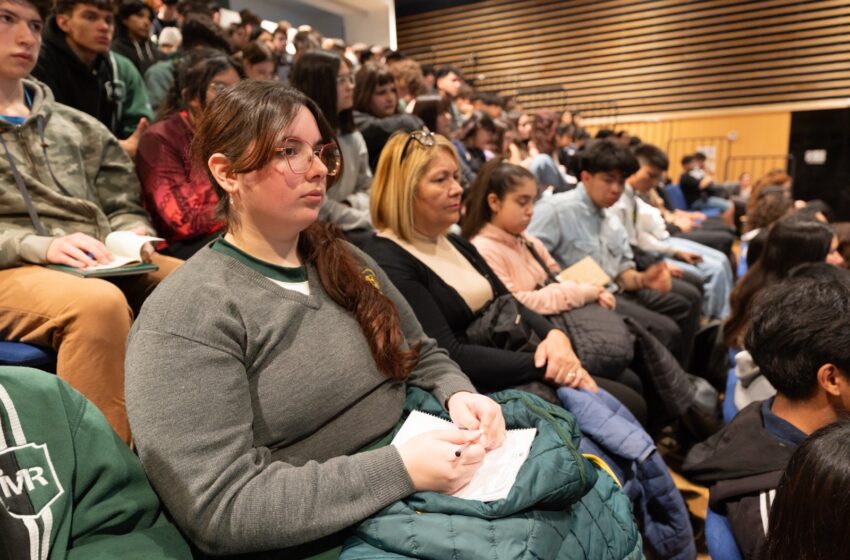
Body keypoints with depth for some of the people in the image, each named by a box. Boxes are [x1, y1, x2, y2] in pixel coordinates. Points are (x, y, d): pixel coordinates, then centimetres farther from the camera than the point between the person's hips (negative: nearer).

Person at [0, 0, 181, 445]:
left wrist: (132, 240, -3)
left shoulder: (78, 127, 22)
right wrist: (40, 246, -17)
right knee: (100, 303, -38)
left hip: (101, 268, 4)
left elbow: (124, 207, 20)